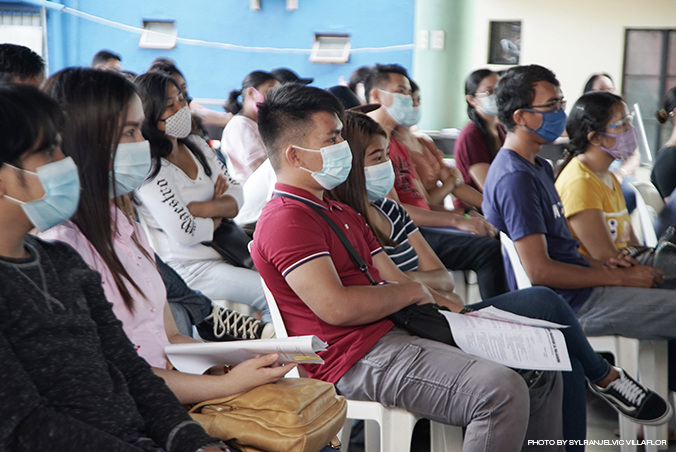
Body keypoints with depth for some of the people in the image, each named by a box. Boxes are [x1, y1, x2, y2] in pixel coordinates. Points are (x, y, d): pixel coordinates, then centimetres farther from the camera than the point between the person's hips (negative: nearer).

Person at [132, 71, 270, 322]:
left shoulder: (196, 145, 11)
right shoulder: (149, 168, -15)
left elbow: (235, 193, 9)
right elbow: (185, 233, -20)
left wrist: (205, 208, -12)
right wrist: (218, 214, -1)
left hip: (222, 254, 8)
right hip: (187, 268, -8)